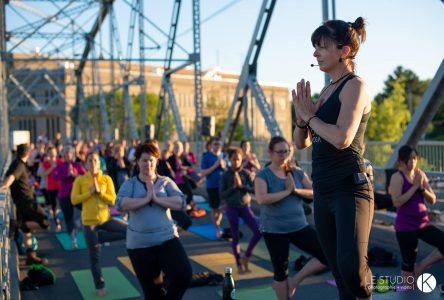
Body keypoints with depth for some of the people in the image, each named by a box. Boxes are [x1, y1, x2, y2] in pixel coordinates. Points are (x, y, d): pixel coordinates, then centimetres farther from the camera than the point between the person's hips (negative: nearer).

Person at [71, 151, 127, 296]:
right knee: (94, 257, 8)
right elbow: (74, 200, -11)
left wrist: (99, 191, -18)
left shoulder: (106, 179, -2)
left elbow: (113, 200, -7)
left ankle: (101, 238, 4)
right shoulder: (80, 180, -3)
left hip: (105, 219, 2)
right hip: (89, 222, -2)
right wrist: (90, 192, -17)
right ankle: (100, 286, 27)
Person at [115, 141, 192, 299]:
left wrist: (156, 198, -18)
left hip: (167, 239, 0)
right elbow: (121, 204, -17)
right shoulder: (130, 184, 1)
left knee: (184, 275, -15)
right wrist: (146, 199, -19)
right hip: (139, 244, 0)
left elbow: (181, 202, -11)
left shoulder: (166, 182, 4)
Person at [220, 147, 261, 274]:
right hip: (232, 208, -1)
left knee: (258, 231, -11)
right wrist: (233, 187, -15)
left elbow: (254, 189, -5)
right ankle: (239, 265, 19)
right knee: (235, 237, 6)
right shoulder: (225, 175, -3)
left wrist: (242, 185, -17)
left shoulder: (246, 173, 0)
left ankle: (246, 256, 8)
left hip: (245, 206, 2)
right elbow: (222, 195, -4)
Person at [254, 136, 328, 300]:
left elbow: (314, 193, 0)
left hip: (299, 226, 4)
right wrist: (287, 191, -16)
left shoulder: (297, 172, 6)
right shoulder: (263, 175, -8)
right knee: (280, 271, 6)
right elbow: (261, 199, -24)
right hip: (274, 230, -4)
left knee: (327, 255, -6)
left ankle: (295, 280, 11)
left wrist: (295, 190, -15)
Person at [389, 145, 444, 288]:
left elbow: (432, 200, 7)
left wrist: (422, 188, -11)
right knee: (408, 262, 0)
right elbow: (397, 202, -22)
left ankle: (420, 267, 9)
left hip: (423, 223, 6)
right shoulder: (397, 177, -11)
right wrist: (415, 186, -19)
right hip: (405, 226, -6)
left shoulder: (421, 174, 7)